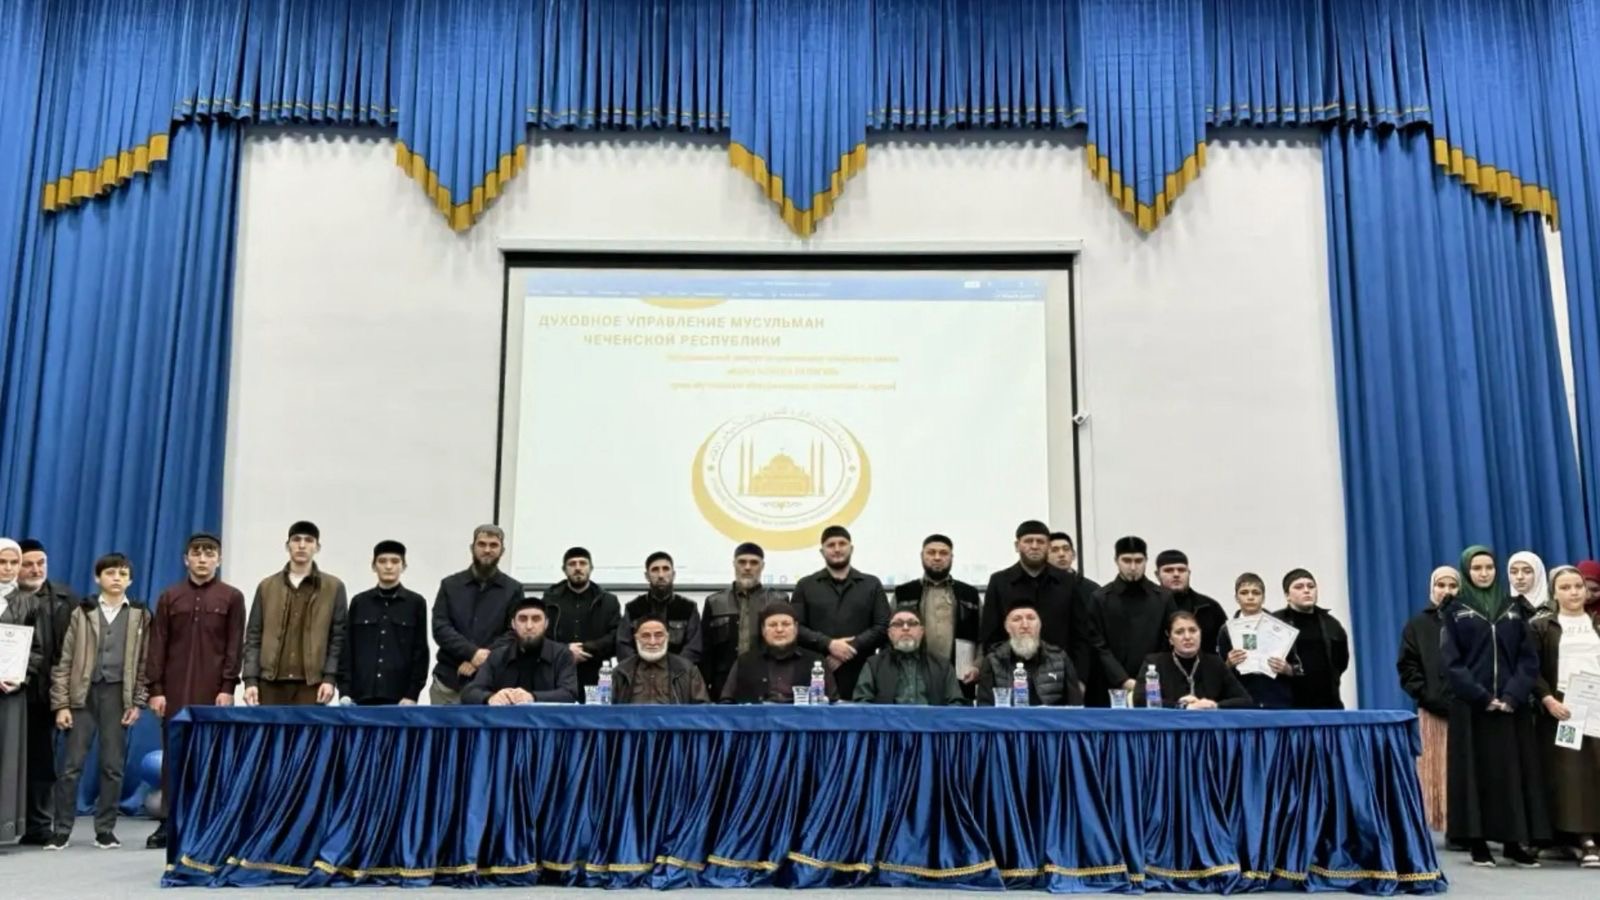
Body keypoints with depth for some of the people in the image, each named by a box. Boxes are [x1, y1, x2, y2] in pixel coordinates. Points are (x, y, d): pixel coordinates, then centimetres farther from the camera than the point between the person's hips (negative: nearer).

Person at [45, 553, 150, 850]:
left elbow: (144, 662, 5)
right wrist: (60, 704, -3)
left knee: (113, 766, 3)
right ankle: (62, 829, 8)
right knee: (72, 764, -1)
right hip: (83, 693, 0)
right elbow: (64, 661, 4)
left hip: (118, 695, 0)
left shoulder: (141, 615, 6)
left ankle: (105, 829, 11)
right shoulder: (82, 613, 5)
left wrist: (138, 703, -1)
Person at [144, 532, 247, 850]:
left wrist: (228, 687, -7)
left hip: (214, 691, -1)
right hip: (175, 690, 1)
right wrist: (155, 689, -2)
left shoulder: (232, 597, 3)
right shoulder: (169, 597, 8)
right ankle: (168, 822, 11)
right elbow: (157, 646, 5)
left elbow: (235, 647, 0)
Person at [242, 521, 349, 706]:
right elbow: (253, 637, 9)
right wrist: (250, 679, -1)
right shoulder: (266, 586, 11)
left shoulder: (334, 587, 6)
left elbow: (338, 637, 2)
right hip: (271, 682, 2)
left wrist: (330, 678, -7)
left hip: (311, 683, -2)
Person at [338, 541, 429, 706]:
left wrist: (412, 694, -6)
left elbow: (421, 652, 2)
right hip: (362, 696, 2)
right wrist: (345, 691, -2)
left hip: (399, 697, -1)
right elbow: (347, 650, 7)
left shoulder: (416, 603, 4)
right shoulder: (359, 602, 9)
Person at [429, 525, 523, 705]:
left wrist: (483, 659, -15)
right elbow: (440, 628, -2)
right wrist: (472, 653, -16)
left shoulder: (513, 589, 7)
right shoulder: (450, 585, 9)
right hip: (448, 681, 1)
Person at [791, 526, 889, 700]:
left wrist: (851, 647, -9)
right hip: (817, 674, 0)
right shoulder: (806, 586, 13)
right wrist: (828, 644, -11)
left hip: (861, 675, 1)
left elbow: (883, 627, 4)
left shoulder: (872, 584, 14)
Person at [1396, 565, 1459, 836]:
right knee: (1438, 773, 0)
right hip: (1434, 711, 1)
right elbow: (1408, 668, 6)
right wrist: (1427, 696, -6)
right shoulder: (1418, 625, 11)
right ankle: (1448, 826, 4)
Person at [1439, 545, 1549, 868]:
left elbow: (1529, 656, 4)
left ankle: (1515, 841, 7)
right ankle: (1478, 843, 3)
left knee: (1514, 770, 2)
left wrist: (1513, 695, -10)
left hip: (1512, 704, 2)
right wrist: (1482, 697, -13)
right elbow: (1450, 660, -4)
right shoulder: (1454, 611, 3)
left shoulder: (1515, 608, 11)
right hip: (1471, 705, -2)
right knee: (1476, 771, -1)